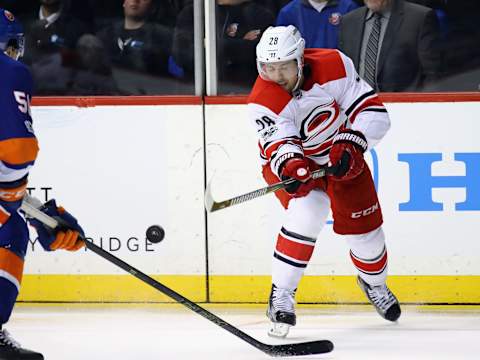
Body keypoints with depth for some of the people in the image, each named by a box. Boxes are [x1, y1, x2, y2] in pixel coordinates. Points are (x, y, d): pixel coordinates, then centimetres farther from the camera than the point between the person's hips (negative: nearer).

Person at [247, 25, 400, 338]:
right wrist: (291, 166, -62)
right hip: (291, 159, -3)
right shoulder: (263, 101, -28)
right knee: (307, 211, -30)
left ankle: (374, 282, 38)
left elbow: (373, 112, -22)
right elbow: (280, 143, -40)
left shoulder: (334, 66, -25)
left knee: (364, 226, 4)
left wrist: (351, 145, -36)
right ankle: (281, 296, -22)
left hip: (341, 156, 3)